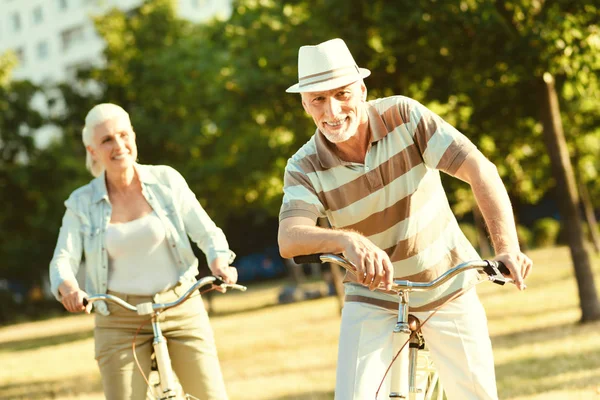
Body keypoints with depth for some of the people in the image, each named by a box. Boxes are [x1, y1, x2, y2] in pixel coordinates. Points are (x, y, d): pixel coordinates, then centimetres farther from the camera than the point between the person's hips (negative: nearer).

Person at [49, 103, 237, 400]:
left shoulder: (166, 180, 1)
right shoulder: (81, 203, 2)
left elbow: (207, 233, -1)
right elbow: (63, 259, -6)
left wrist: (219, 261, -22)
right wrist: (68, 287, -29)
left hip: (181, 307, 0)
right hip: (120, 322, 0)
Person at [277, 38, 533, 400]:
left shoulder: (404, 116, -17)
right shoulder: (305, 169, -16)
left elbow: (480, 169, -24)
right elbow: (289, 238, -33)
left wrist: (507, 246, -39)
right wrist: (347, 240, -55)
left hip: (448, 285, 0)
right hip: (374, 298, 0)